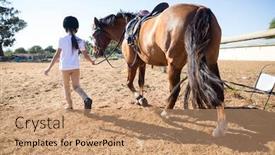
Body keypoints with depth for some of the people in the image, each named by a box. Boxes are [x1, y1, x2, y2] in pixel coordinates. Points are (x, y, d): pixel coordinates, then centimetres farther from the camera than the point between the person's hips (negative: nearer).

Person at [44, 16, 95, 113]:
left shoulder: (62, 40, -9)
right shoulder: (80, 41, -1)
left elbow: (57, 55, -13)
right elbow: (85, 55, 2)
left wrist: (49, 68, -8)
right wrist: (92, 61, 23)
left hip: (65, 67, -2)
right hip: (75, 67, 2)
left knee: (66, 86, 17)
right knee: (76, 86, 7)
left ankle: (69, 105, 27)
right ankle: (86, 99, -19)